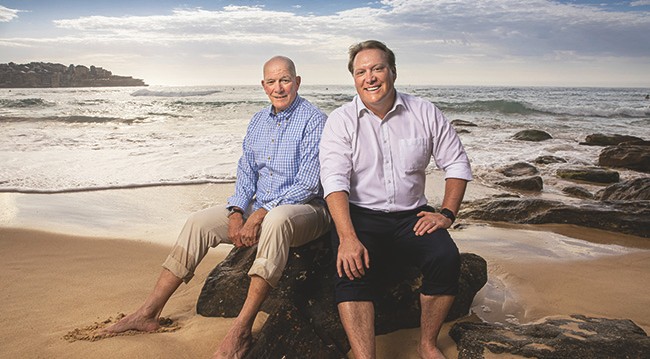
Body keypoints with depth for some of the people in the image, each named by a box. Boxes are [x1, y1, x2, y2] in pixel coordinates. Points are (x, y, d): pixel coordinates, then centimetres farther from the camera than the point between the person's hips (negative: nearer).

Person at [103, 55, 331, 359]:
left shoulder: (314, 121, -12)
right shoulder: (258, 121, 12)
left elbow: (308, 185, -18)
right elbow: (246, 172, 12)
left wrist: (261, 215, -25)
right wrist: (236, 213, -6)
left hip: (305, 210, -7)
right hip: (259, 210, 7)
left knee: (276, 219, -40)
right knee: (199, 222, -4)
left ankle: (241, 329, -37)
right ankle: (148, 313, -1)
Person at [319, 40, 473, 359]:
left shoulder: (424, 113, 4)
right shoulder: (340, 120, -2)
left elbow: (457, 163, 9)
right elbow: (334, 180, -14)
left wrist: (447, 213, -5)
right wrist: (348, 238, -28)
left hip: (410, 215, 2)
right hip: (359, 215, -2)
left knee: (446, 256, -25)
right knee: (353, 266, -31)